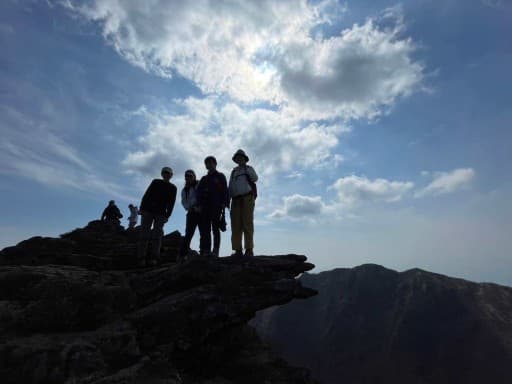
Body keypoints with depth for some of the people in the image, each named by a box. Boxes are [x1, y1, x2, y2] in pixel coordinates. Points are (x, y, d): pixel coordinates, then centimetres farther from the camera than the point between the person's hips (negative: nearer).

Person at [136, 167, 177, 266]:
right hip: (148, 211, 0)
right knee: (144, 233, -6)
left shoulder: (172, 188, 10)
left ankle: (154, 258, -7)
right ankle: (141, 258, -6)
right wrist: (142, 208, -6)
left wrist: (167, 215, -9)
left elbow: (171, 203, 2)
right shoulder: (155, 182, 12)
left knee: (157, 235, -5)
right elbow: (146, 195, 5)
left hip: (160, 214, 0)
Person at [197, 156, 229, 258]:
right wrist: (200, 204, 0)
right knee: (205, 229, -3)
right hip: (205, 206, 4)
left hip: (216, 206, -4)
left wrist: (224, 203, -11)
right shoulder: (204, 178, 25)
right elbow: (199, 191, 15)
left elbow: (225, 190, 3)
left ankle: (215, 251, -7)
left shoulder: (220, 176, 13)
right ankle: (205, 251, -3)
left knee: (215, 228, -5)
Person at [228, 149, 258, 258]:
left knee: (247, 224, -11)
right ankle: (238, 251, -4)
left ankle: (249, 250, -12)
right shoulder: (234, 171, 24)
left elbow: (255, 179, -6)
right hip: (236, 200, 4)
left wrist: (246, 168, -7)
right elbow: (230, 187, 18)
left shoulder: (249, 168, 14)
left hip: (247, 198, -4)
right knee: (236, 225, -4)